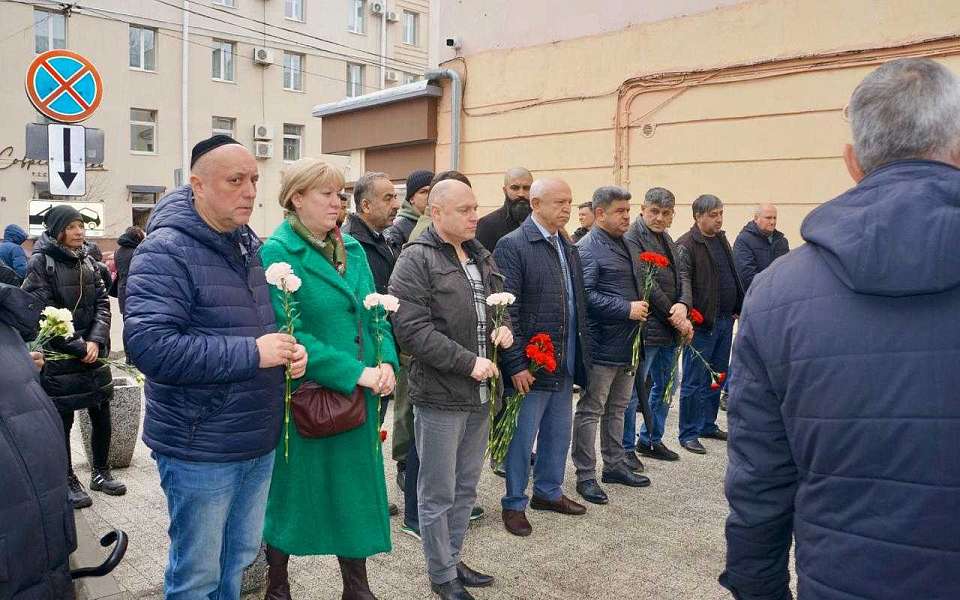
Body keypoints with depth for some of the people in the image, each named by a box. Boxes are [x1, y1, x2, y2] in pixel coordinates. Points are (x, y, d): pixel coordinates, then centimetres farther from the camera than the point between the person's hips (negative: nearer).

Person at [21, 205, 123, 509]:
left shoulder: (88, 262, 9)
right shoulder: (41, 263, -8)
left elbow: (102, 303, 5)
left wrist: (96, 341, -10)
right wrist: (78, 348, -15)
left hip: (93, 354, 5)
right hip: (59, 358, -5)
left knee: (102, 415, 10)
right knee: (63, 421, 6)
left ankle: (100, 471, 27)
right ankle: (68, 479, 22)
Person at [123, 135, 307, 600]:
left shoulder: (252, 246, 9)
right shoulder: (166, 251, -17)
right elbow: (148, 344, -28)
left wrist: (289, 348, 0)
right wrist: (251, 353, -26)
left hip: (259, 442, 7)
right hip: (200, 449, -7)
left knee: (239, 557, 22)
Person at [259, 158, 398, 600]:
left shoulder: (352, 248, 8)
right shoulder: (277, 252, -12)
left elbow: (375, 312, 10)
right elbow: (288, 332, -20)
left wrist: (386, 361, -8)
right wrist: (355, 373, -22)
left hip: (358, 395, 6)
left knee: (355, 487, 15)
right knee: (293, 488, 11)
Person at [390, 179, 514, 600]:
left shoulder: (481, 256, 12)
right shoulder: (416, 260, -13)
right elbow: (411, 330, -20)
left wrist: (504, 327, 1)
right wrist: (468, 362, -20)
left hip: (479, 392, 8)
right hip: (439, 395, -7)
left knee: (466, 487, 19)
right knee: (438, 493, 7)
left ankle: (453, 560, 37)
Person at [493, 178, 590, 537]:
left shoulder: (568, 247, 12)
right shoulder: (513, 246, -13)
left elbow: (577, 303, 14)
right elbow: (506, 311, -16)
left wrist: (580, 355, 10)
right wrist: (516, 364, -18)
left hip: (565, 363, 8)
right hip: (530, 365, -7)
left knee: (559, 433, 19)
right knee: (522, 437, 5)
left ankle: (548, 491, 37)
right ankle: (514, 504, 22)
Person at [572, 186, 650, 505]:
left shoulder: (622, 245, 15)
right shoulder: (589, 248, -14)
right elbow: (586, 295, -24)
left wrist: (640, 307, 13)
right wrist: (627, 309, -22)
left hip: (626, 345, 9)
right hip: (601, 346, -9)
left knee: (617, 409, 19)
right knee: (590, 411, 2)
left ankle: (615, 464, 32)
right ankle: (586, 476, 11)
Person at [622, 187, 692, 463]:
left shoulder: (666, 239, 16)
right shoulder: (632, 238, -12)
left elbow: (682, 273, 7)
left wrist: (683, 304, -13)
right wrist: (675, 318, -15)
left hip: (670, 327, 9)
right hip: (645, 327, -9)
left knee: (665, 386, 19)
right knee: (634, 389, 0)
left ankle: (651, 439, 34)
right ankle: (626, 448, 13)